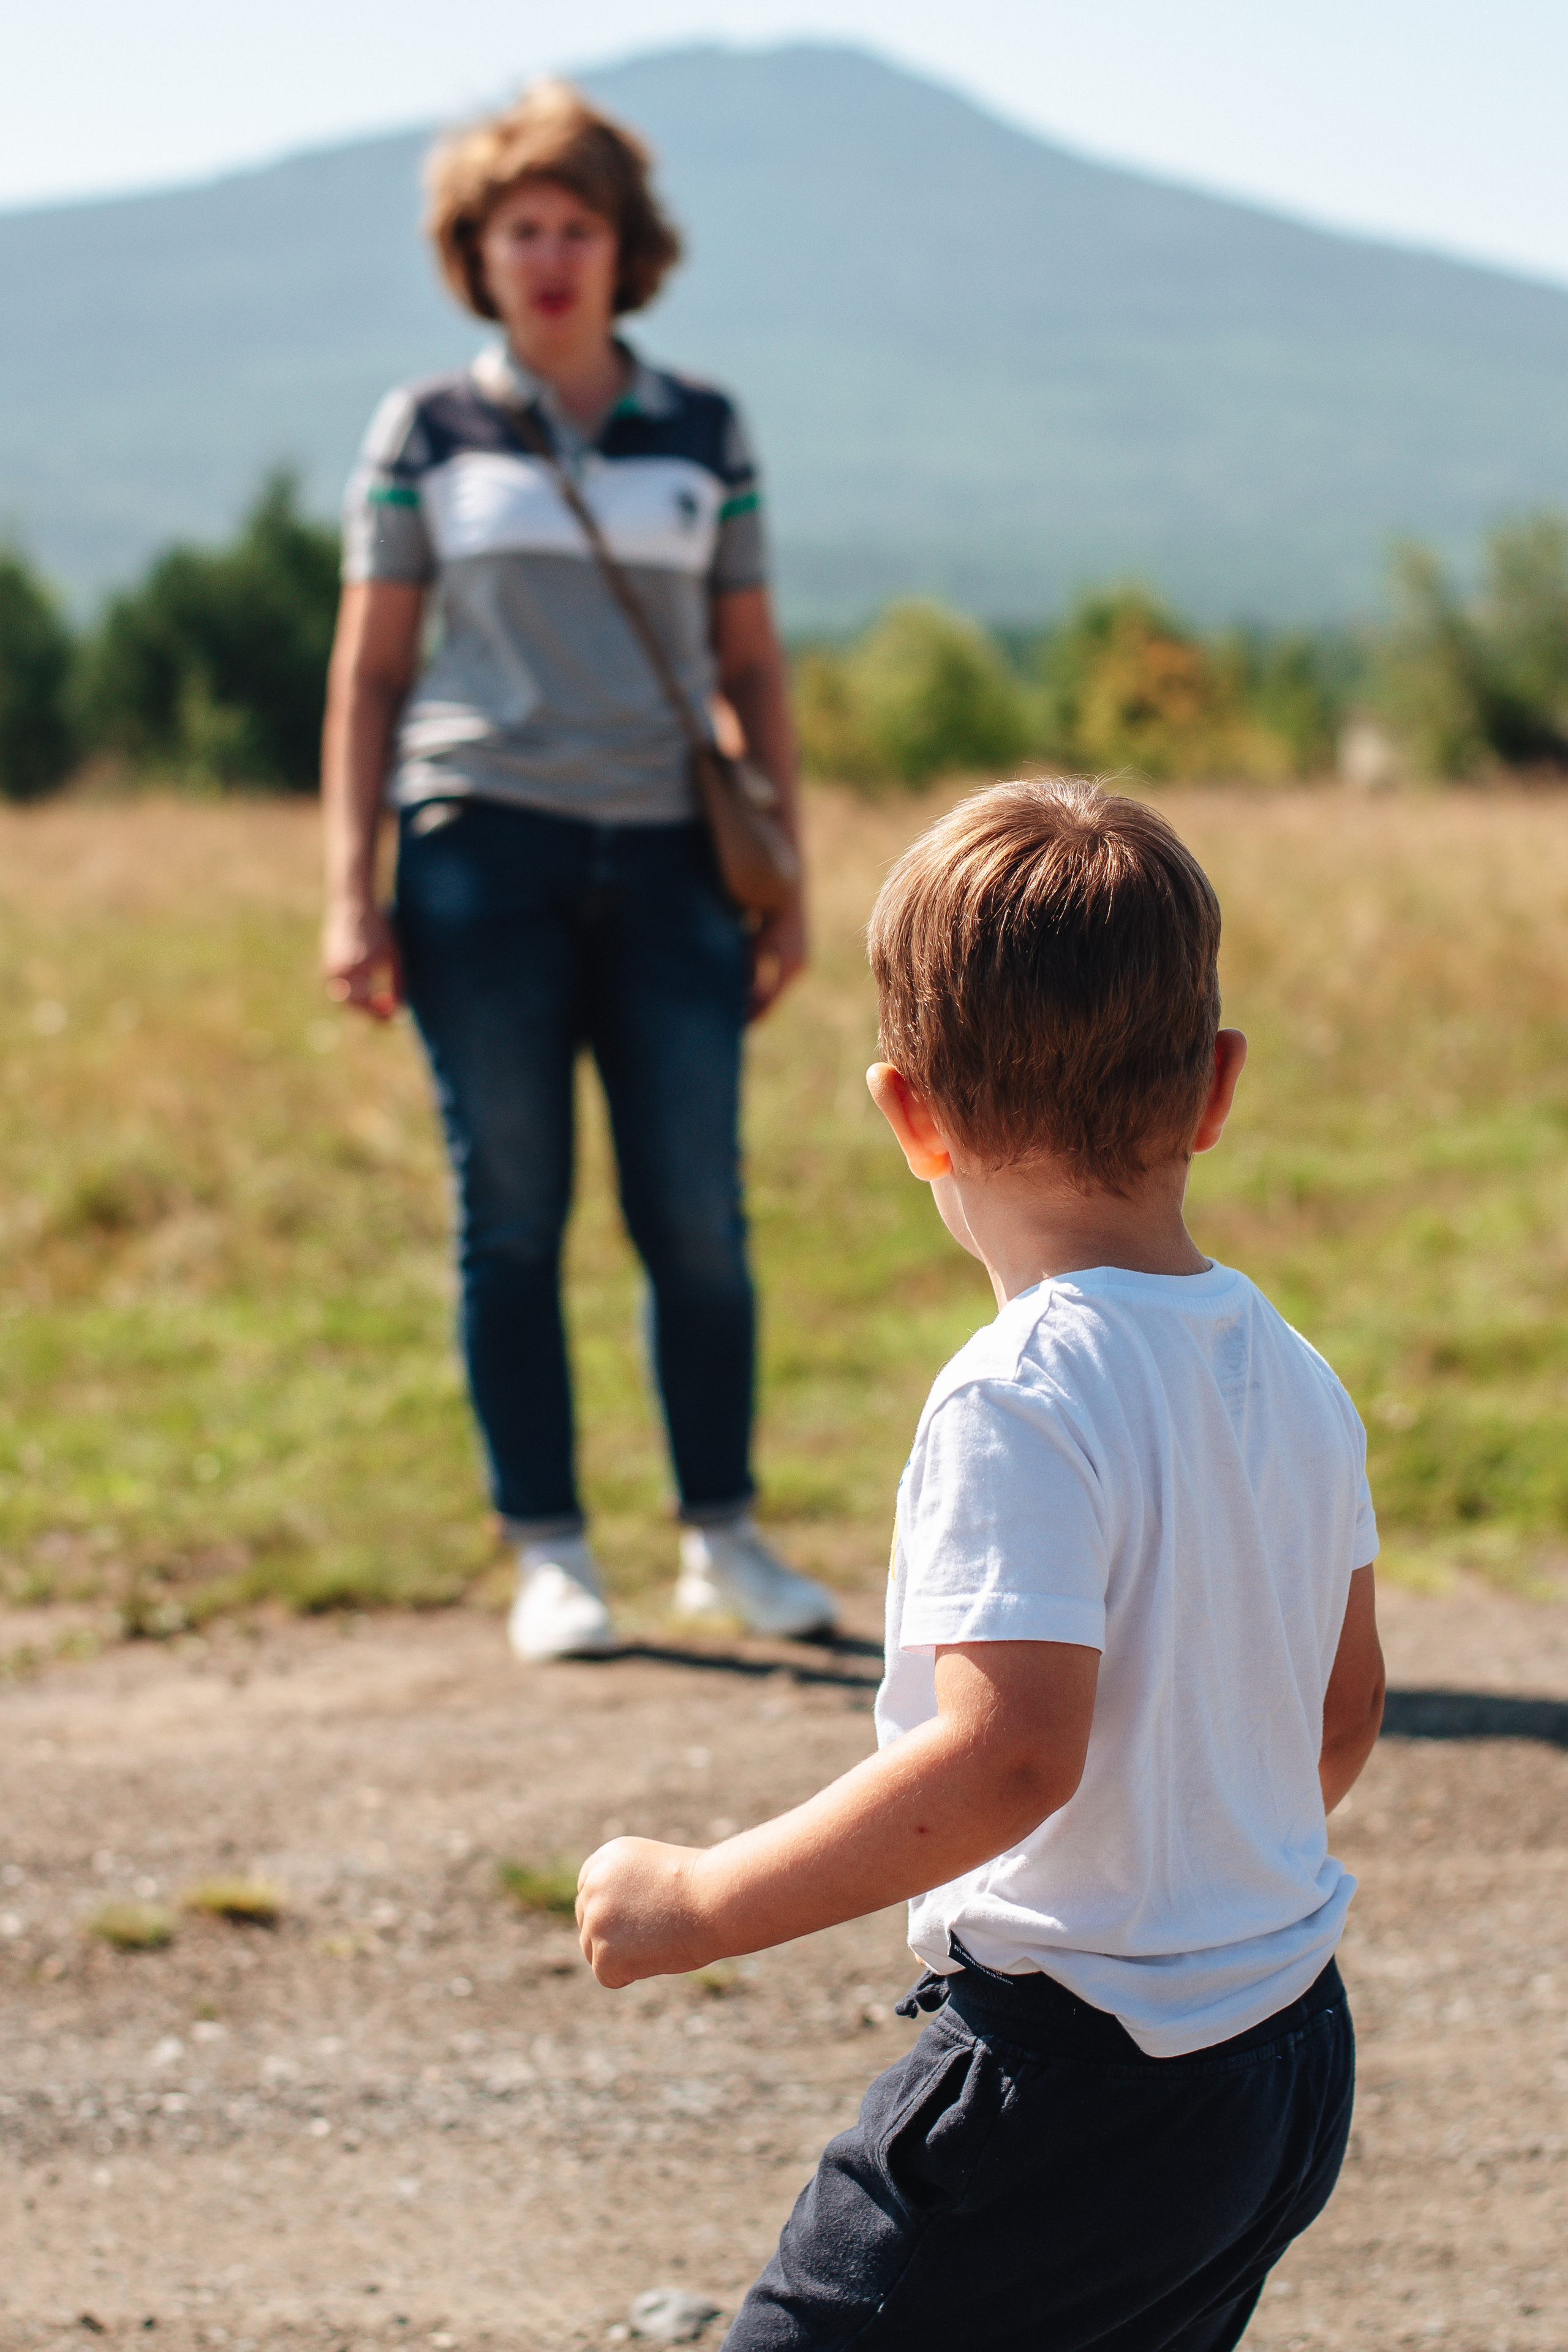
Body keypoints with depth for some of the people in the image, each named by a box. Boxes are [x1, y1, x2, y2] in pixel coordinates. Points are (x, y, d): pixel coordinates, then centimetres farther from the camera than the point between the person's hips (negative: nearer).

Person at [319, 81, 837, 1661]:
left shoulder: (704, 435, 11)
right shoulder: (424, 434, 7)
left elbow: (750, 666, 14)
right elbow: (367, 668, 6)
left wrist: (786, 883, 8)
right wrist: (349, 893, -2)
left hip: (665, 859, 1)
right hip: (482, 846, -1)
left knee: (697, 1217, -3)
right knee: (512, 1217, 0)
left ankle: (722, 1537, 12)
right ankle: (549, 1557, 9)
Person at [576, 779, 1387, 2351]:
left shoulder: (1020, 1405, -20)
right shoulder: (1295, 1380, 4)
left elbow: (1009, 1756, -29)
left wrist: (701, 1901, -21)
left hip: (1077, 2073, -8)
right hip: (1293, 2063, 8)